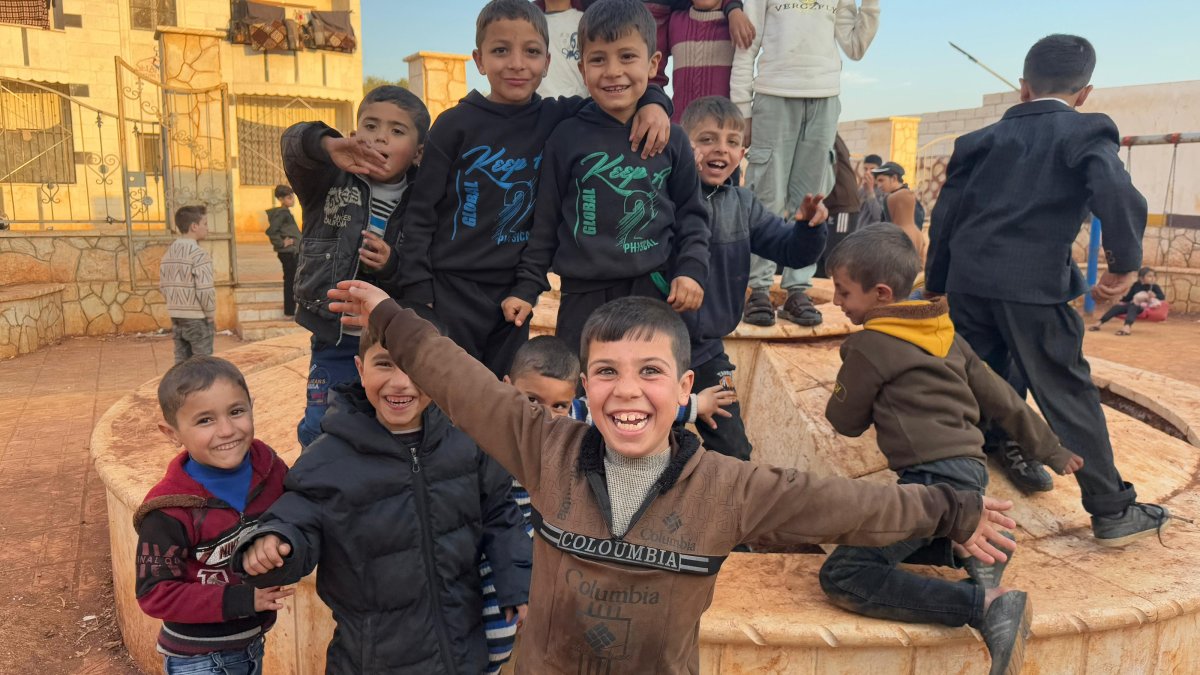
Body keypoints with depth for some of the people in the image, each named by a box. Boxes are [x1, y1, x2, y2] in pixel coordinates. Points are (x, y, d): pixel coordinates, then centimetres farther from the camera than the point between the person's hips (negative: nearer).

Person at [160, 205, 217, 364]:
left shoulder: (168, 253, 7)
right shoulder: (199, 254, -16)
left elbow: (163, 285, 10)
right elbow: (205, 290, -21)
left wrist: (176, 306, 17)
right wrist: (212, 315, -9)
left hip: (176, 318, 7)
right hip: (198, 320, -7)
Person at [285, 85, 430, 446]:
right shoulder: (330, 182, -3)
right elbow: (294, 141, -24)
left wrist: (391, 268, -25)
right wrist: (327, 145, -46)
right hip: (334, 342, 1)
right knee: (320, 431, 9)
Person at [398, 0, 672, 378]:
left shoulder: (557, 119, 1)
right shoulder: (456, 125, -5)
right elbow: (421, 215, -3)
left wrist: (653, 102, -10)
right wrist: (418, 295, -7)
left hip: (516, 292, 3)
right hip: (450, 291, -2)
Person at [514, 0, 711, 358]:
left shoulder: (670, 139, 3)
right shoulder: (566, 138, -1)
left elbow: (690, 213, 10)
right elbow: (546, 219, 3)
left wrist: (692, 269, -3)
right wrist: (528, 286, 3)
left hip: (654, 291, 1)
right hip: (584, 295, -1)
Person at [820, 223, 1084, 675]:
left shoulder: (868, 346, -6)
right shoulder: (946, 336, 15)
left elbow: (845, 421, 5)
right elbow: (1004, 401, 21)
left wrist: (848, 387, 26)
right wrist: (1052, 452, 33)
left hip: (933, 480, -9)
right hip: (971, 473, 9)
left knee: (842, 575, -14)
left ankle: (986, 605, -22)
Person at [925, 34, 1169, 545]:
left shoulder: (982, 139, 14)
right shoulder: (1087, 134, 2)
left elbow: (944, 219, 13)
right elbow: (1120, 198, -17)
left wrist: (935, 292, 20)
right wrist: (1125, 263, -2)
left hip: (968, 282, 4)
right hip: (1033, 286, -4)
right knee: (1068, 394, 5)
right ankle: (1112, 511, 14)